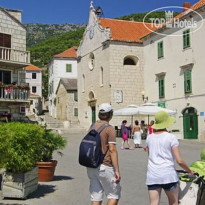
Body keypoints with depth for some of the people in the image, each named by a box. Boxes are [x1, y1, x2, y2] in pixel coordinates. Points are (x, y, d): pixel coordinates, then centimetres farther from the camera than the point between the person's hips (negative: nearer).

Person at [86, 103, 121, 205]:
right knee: (114, 195, 8)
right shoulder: (110, 129, -10)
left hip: (91, 166, 7)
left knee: (96, 197, 11)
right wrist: (117, 171, -16)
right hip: (104, 166, -6)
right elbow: (112, 150, -16)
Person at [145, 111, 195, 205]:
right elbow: (179, 161, -9)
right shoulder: (171, 137, -5)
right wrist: (190, 171, 6)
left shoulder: (149, 137, 8)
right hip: (168, 175, -4)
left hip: (152, 176, 4)